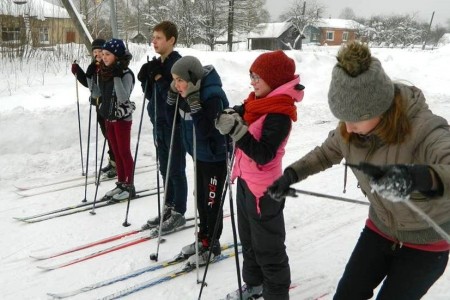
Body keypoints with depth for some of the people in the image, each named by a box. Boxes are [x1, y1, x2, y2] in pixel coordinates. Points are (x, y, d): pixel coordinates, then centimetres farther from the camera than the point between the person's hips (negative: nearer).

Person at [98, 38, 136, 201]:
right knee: (116, 153, 13)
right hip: (109, 117, 8)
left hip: (122, 118, -8)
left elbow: (123, 98, -28)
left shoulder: (126, 74, -17)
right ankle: (121, 183, 23)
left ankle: (129, 186, 11)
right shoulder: (105, 72, 7)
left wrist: (116, 77, -30)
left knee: (124, 152, 1)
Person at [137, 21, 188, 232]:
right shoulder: (156, 63, 10)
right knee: (165, 170, 15)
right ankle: (168, 208, 27)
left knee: (176, 170, 2)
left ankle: (179, 213, 14)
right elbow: (150, 94, 13)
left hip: (174, 125, -8)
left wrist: (159, 77, -23)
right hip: (159, 123, 8)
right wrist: (145, 79, -3)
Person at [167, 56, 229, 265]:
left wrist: (194, 103, -37)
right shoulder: (186, 93, -3)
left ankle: (212, 245, 21)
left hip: (215, 157, -8)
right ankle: (203, 238, 34)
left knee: (212, 201, 4)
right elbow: (171, 118, 7)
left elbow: (205, 130, -32)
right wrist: (173, 95, -8)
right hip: (199, 154, 8)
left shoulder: (213, 96, -27)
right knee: (200, 198, 18)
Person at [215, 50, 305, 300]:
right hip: (245, 181, 9)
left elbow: (264, 155, -28)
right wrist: (231, 119, -12)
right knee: (248, 239, 24)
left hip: (263, 188, -9)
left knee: (268, 247, 6)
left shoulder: (280, 115, -23)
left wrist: (237, 131, -34)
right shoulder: (258, 102, 3)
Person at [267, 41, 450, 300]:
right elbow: (326, 153, 4)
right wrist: (292, 174, -12)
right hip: (379, 230, 5)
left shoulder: (425, 130, -34)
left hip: (426, 244, -5)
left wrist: (419, 177, -73)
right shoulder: (352, 129, -16)